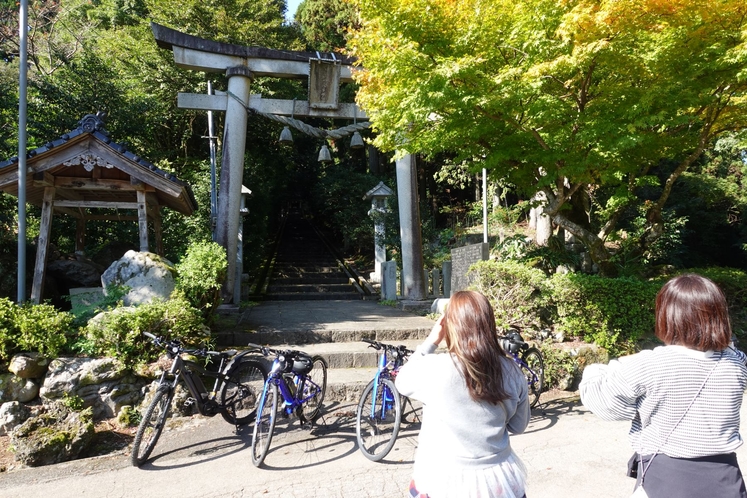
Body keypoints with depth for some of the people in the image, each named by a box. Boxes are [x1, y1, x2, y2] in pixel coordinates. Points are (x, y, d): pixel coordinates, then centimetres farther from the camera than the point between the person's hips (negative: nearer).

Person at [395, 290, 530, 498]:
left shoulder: (434, 369, -22)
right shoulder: (512, 372, -11)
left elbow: (402, 382, 0)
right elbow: (518, 426, 4)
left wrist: (431, 341, 0)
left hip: (444, 481, -2)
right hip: (498, 480, 3)